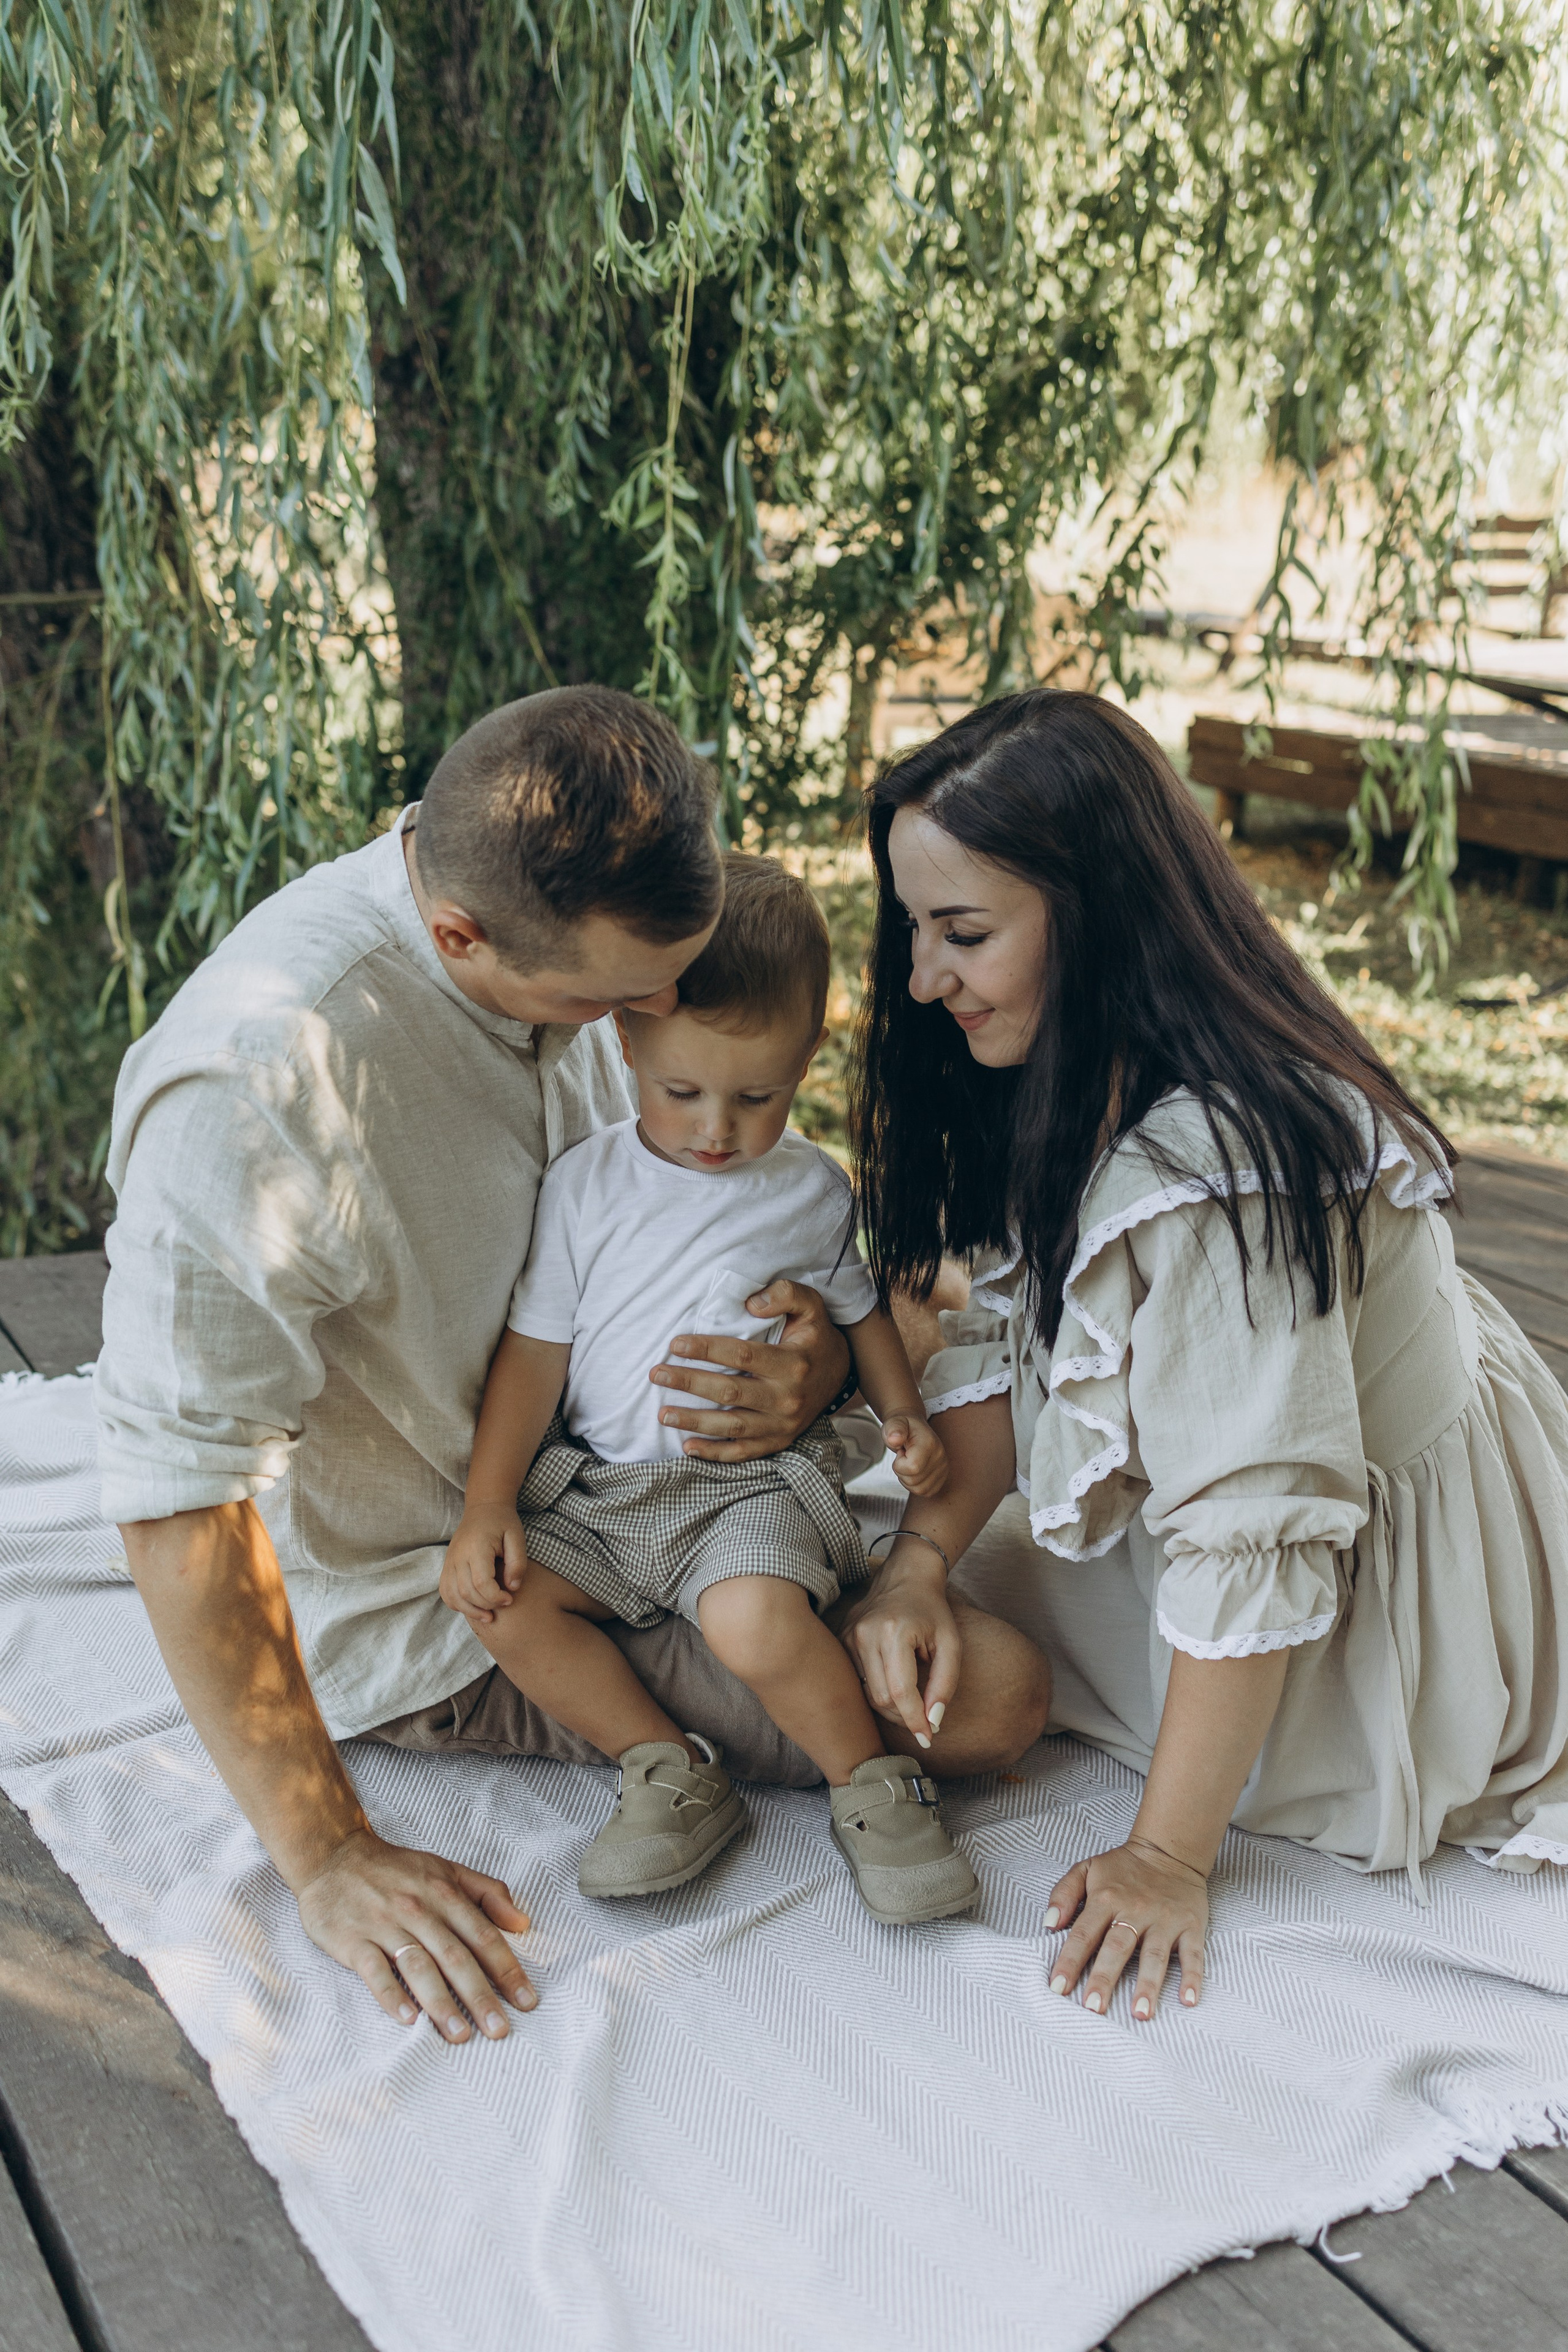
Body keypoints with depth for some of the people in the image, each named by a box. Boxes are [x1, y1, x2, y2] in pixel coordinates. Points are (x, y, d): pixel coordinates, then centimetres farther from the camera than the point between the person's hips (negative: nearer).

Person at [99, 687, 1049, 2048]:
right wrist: (331, 1863, -29)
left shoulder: (578, 927, -9)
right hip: (419, 1615, -8)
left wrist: (824, 1362, -17)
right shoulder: (258, 1083, -33)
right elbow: (181, 1493, -30)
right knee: (991, 1697, -17)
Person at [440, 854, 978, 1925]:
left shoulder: (813, 1190, 1)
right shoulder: (585, 1184, 1)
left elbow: (861, 1307, 18)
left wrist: (906, 1416, 1)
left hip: (757, 1483, -3)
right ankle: (674, 1769, -5)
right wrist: (486, 1506, -4)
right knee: (504, 1601, -18)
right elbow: (535, 1351, 3)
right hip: (600, 1487, 3)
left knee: (756, 1617, -31)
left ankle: (876, 1785, -6)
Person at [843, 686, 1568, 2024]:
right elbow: (1005, 1343, -1)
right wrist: (919, 1559, -15)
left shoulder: (1214, 1174, -37)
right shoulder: (1074, 1082, -8)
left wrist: (1170, 1859, -25)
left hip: (1388, 1587, -8)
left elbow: (1255, 1545, -33)